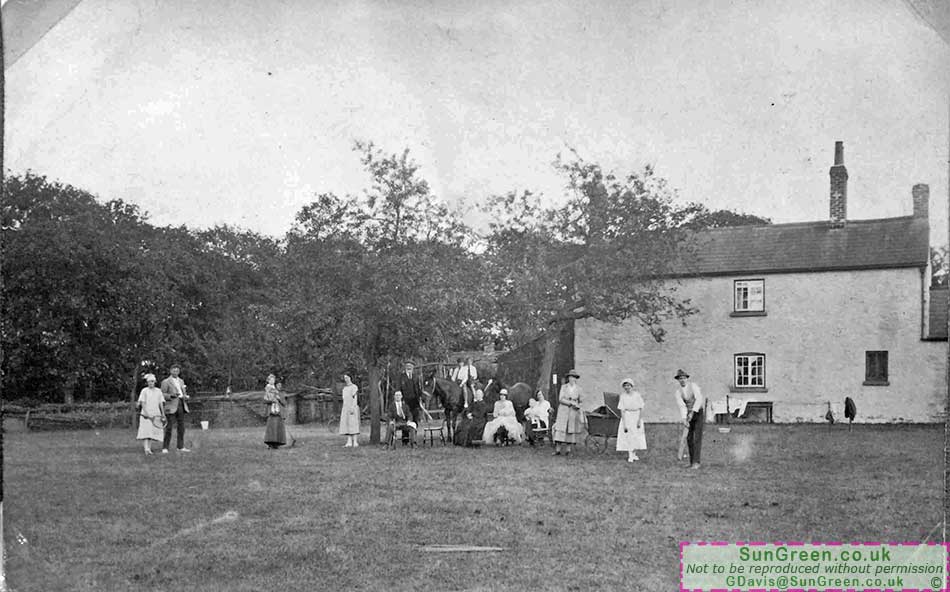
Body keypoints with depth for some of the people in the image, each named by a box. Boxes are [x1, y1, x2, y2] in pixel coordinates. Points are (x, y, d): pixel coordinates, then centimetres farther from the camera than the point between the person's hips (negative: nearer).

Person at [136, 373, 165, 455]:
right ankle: (146, 449, -20)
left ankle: (149, 448, 10)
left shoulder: (158, 391, 9)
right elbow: (142, 403, -5)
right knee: (146, 432, -12)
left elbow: (161, 403, 10)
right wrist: (147, 414, -14)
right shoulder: (144, 391, 0)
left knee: (152, 432, 4)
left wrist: (163, 414, 4)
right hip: (146, 414, -4)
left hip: (155, 415, 4)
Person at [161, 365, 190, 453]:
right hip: (171, 407, -6)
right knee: (169, 428, -8)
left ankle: (181, 447, 9)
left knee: (181, 427, 5)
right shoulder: (166, 382, 2)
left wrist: (186, 397, 3)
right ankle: (165, 448, -5)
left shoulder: (181, 381, 21)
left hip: (181, 405, 6)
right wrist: (171, 395, -20)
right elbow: (162, 394, -4)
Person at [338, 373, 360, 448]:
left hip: (353, 407, -8)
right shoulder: (344, 388, 20)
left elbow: (354, 398, -13)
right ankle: (349, 442, 0)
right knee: (346, 424, 1)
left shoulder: (354, 387, -4)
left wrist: (352, 408, -23)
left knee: (353, 424, -10)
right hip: (345, 408, 8)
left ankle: (355, 442, -11)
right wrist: (343, 410, 16)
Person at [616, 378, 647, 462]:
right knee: (628, 436, -6)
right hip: (627, 417, -1)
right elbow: (622, 410, -8)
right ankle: (630, 456, -1)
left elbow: (641, 409, -3)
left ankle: (634, 454, 19)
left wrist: (639, 420, -10)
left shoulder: (637, 395, -8)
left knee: (637, 436, 4)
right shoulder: (623, 396, -8)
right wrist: (624, 424, -13)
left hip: (637, 416, 1)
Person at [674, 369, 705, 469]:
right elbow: (681, 406, -13)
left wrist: (692, 412, -36)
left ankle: (696, 462, -18)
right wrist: (684, 419, -26)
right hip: (689, 415, 5)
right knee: (689, 438, 2)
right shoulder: (678, 391, -4)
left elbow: (699, 399, -28)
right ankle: (692, 462, 10)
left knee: (697, 437, -14)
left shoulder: (693, 385, -17)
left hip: (699, 412, -5)